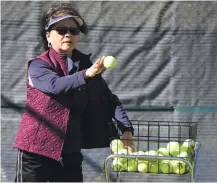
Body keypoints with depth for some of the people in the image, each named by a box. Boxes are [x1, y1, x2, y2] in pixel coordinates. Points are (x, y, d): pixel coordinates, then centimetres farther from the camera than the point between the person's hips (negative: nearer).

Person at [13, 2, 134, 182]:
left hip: (70, 150, 5)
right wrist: (86, 75, -43)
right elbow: (55, 85, -28)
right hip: (36, 150, -5)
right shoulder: (38, 66, -7)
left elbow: (109, 100, 4)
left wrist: (126, 128, -12)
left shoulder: (85, 65, 7)